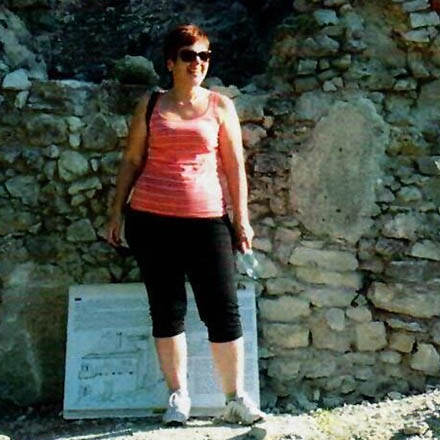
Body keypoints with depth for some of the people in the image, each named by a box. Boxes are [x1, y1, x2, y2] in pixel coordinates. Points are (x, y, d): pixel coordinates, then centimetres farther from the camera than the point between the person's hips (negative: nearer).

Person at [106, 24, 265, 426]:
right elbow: (132, 161, 11)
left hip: (207, 220, 0)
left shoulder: (220, 105, 8)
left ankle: (236, 398, 12)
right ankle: (178, 396, 20)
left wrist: (241, 219, 2)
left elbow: (234, 165, 6)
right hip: (151, 220, 1)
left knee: (224, 310, -1)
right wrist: (117, 212, 7)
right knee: (166, 310, 7)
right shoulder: (150, 106, 9)